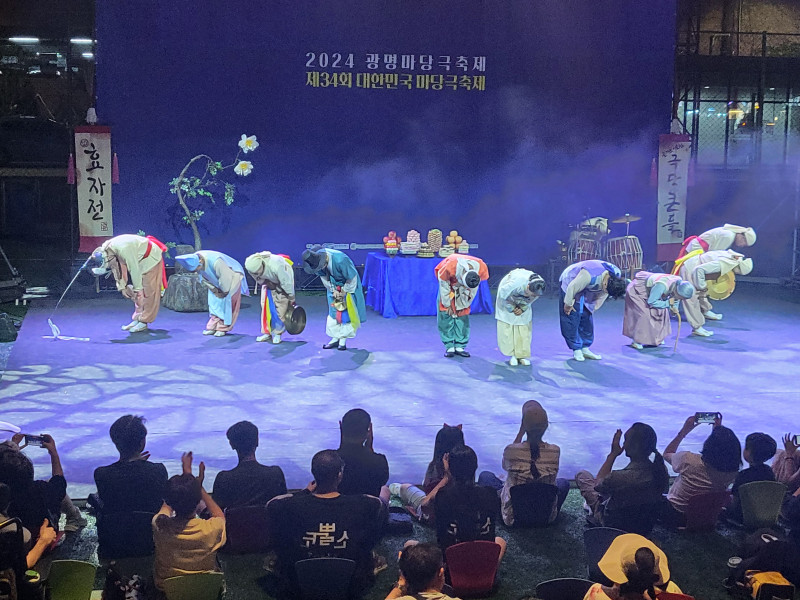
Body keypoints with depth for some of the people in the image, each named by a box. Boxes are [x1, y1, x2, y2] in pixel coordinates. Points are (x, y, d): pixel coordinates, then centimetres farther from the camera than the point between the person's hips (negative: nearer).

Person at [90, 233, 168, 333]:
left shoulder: (123, 249, -36)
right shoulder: (104, 251, -8)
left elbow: (134, 269, -29)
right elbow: (116, 269, 4)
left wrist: (137, 289, -20)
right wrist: (122, 287, 4)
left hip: (151, 258, -9)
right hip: (140, 260, 9)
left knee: (148, 292, -10)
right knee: (139, 294, 9)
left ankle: (144, 322, -8)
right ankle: (137, 319, 12)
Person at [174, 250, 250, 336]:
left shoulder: (216, 262, -42)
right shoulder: (194, 261, -19)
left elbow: (226, 279, -30)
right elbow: (205, 279, -4)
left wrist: (224, 292, -16)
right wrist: (214, 290, -5)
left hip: (231, 278, -7)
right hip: (217, 281, 7)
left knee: (225, 303, -7)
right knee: (214, 302, 5)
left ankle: (222, 328, -1)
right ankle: (213, 327, 9)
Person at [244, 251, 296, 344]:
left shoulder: (276, 266, -44)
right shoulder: (252, 268, -28)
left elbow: (286, 282, -30)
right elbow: (259, 281, -5)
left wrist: (291, 299, -19)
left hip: (283, 277, -5)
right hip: (268, 281, 5)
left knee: (281, 305, -12)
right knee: (265, 305, -4)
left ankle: (277, 333, -4)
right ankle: (267, 332, 4)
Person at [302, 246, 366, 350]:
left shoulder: (340, 260, -39)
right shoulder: (316, 260, -21)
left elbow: (352, 277, -24)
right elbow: (324, 277, -3)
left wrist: (344, 291, -14)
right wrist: (333, 290, -9)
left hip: (348, 285, -5)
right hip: (334, 286, 5)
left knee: (346, 312, -5)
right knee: (333, 311, 3)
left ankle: (343, 339, 2)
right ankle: (335, 338, 11)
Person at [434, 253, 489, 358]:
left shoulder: (481, 269, -30)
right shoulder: (449, 267, -40)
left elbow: (472, 289, -14)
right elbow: (444, 285, -22)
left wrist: (463, 305, -10)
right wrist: (447, 305, -14)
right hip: (448, 280, -2)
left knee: (463, 315, -6)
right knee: (446, 314, -10)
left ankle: (460, 346, -2)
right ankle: (449, 346, -6)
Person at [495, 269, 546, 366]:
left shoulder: (538, 288, -30)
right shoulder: (514, 284, -44)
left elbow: (531, 300, -6)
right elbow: (503, 294, -24)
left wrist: (523, 308, -15)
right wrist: (511, 308, -16)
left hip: (523, 303, 3)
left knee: (525, 327, -5)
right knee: (507, 325, -10)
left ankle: (522, 355, 0)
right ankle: (512, 355, -5)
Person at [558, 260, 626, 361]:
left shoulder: (617, 275, -19)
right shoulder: (589, 275, -43)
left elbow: (602, 294, -1)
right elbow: (572, 287, -29)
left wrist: (595, 306, 4)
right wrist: (568, 304, -17)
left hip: (587, 290, 6)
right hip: (570, 282, -6)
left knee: (587, 318, 4)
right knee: (573, 318, -10)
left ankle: (585, 349, 11)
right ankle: (576, 350, -2)